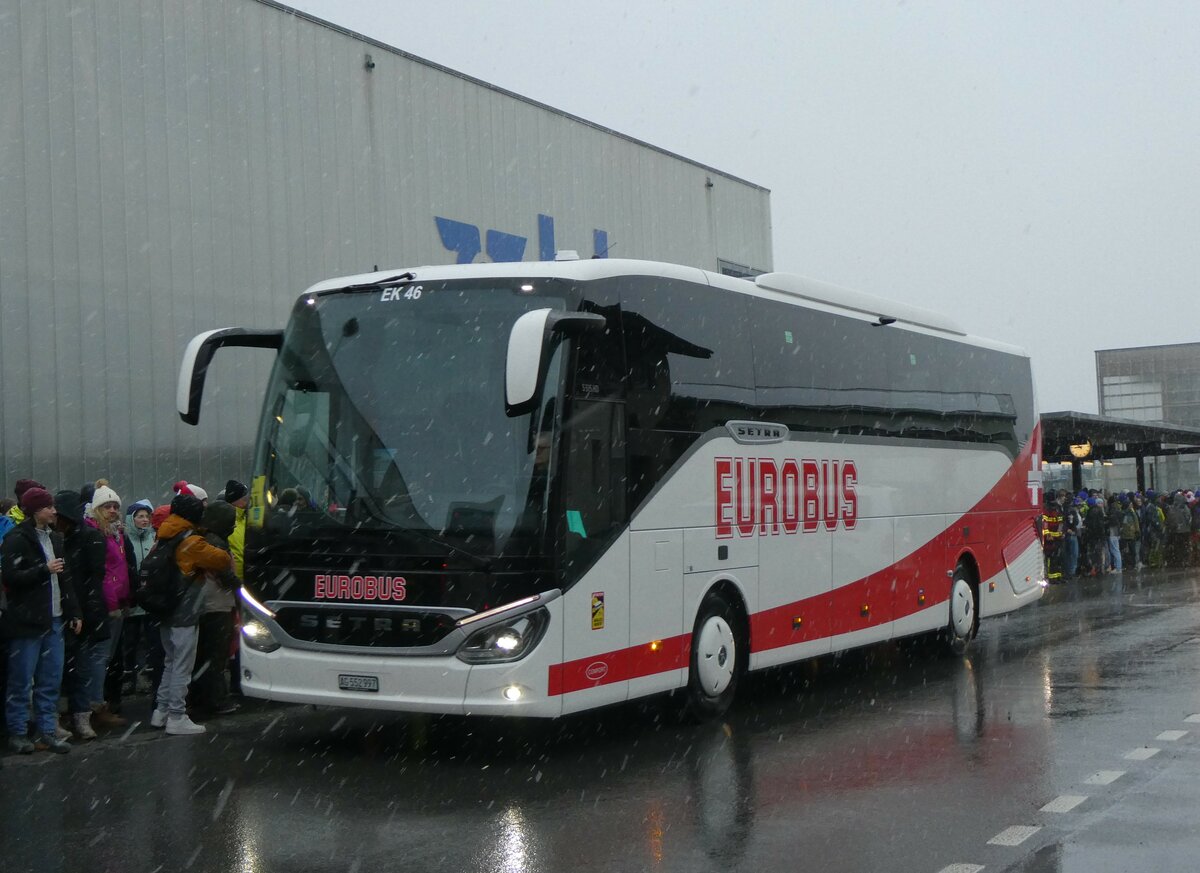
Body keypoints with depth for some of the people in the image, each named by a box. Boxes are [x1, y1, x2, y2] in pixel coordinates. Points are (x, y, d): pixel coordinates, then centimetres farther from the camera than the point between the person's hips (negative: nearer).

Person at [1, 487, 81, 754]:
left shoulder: (54, 538, 15)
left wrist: (73, 612, 15)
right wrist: (45, 569, -14)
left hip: (54, 620, 7)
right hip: (27, 621, -7)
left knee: (51, 680, 8)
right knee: (21, 681, 0)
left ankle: (47, 730, 15)